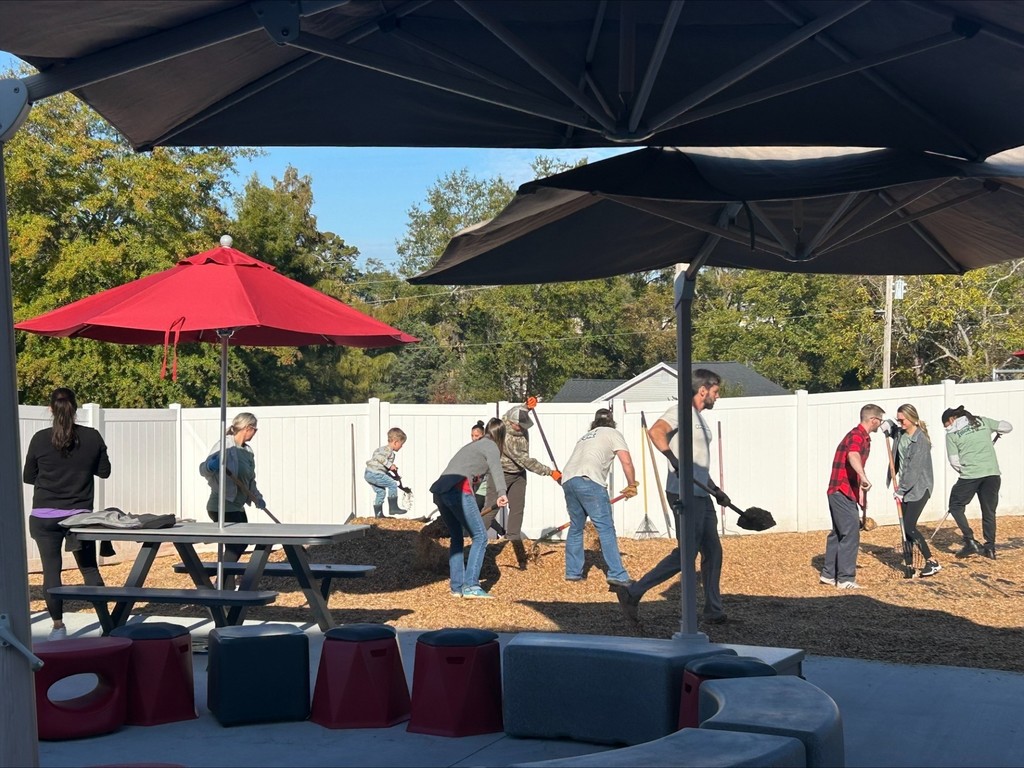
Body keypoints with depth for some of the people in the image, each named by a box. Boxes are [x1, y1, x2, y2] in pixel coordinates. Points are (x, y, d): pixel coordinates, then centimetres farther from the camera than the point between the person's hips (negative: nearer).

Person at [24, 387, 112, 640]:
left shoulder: (40, 439, -7)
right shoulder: (92, 437, -5)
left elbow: (28, 477, 4)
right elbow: (104, 471, 7)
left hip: (45, 517, -1)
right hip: (80, 515, 1)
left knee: (51, 571, 5)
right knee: (90, 569, 11)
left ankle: (58, 627, 8)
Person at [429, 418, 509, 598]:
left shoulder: (472, 445, 32)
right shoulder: (490, 446, 8)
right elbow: (495, 468, -13)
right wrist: (502, 493, -28)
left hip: (439, 490, 8)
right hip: (458, 490, -8)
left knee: (456, 538, 19)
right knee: (480, 537, -3)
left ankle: (456, 586, 16)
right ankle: (470, 585, -12)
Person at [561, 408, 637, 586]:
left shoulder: (585, 437, 34)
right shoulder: (612, 434, 16)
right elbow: (626, 461, 3)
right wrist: (631, 485, 16)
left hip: (567, 479, 7)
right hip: (588, 480, -6)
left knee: (576, 528, 19)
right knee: (606, 528, -7)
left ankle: (573, 572, 21)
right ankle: (617, 575, -12)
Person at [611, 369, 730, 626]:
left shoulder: (699, 418, 22)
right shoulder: (681, 411, -9)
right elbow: (655, 431, -29)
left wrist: (715, 489, 25)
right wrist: (674, 461, -39)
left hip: (700, 495, 10)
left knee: (713, 551, 10)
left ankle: (713, 611, 17)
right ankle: (633, 593, -6)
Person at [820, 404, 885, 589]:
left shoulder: (862, 437, 18)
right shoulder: (857, 436, -15)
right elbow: (852, 456, -38)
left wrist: (861, 489, 35)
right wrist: (863, 477, -54)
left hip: (840, 492, 11)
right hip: (843, 492, -11)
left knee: (838, 533, 16)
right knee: (850, 534, -8)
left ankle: (829, 574, 22)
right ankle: (845, 579, -5)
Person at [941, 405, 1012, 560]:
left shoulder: (952, 434, 3)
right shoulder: (983, 421, 12)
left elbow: (954, 461, 0)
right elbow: (1008, 427, 15)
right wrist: (997, 433, 36)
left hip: (970, 474, -4)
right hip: (992, 473, 4)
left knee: (955, 506, 13)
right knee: (989, 511, 13)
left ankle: (970, 541, 1)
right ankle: (990, 548, 12)